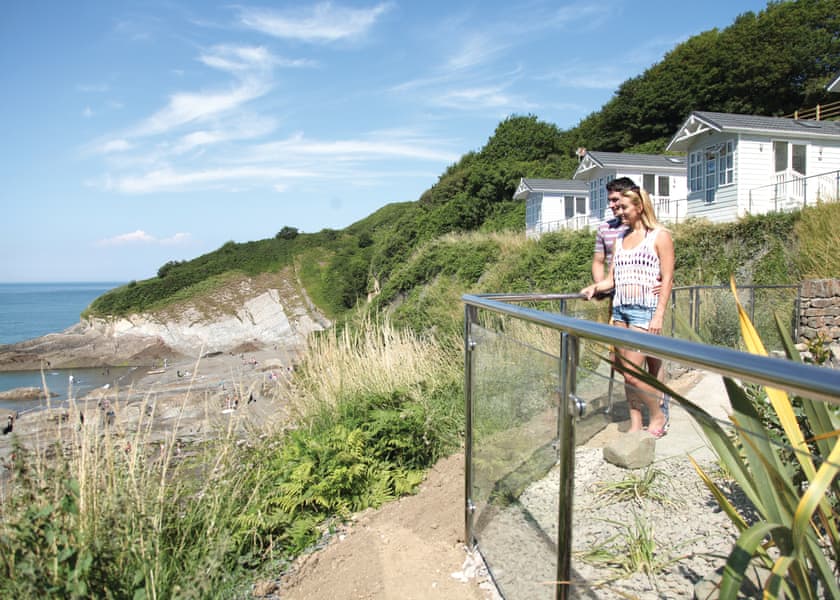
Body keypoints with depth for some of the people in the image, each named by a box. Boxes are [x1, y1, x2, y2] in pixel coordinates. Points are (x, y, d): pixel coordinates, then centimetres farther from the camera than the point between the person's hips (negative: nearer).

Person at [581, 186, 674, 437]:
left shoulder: (659, 236, 0)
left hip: (644, 310, -6)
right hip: (619, 309, 6)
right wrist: (595, 287, -4)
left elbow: (667, 279, -5)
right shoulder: (620, 239, 17)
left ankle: (658, 415, 16)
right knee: (625, 373, 7)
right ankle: (635, 425, 18)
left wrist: (659, 315, -12)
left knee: (632, 374, -9)